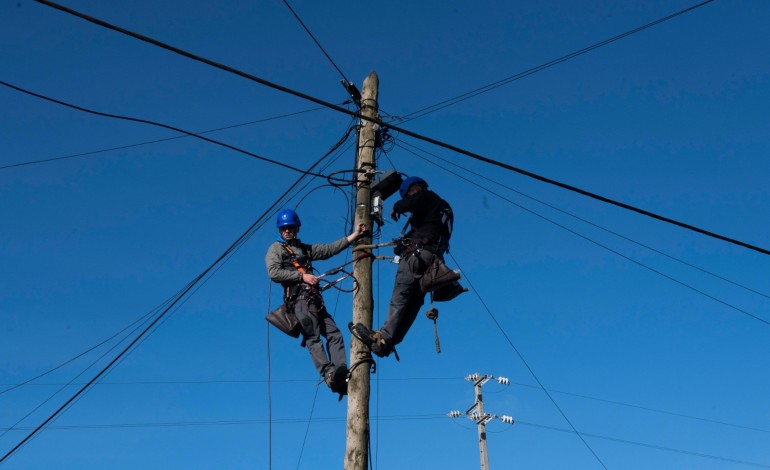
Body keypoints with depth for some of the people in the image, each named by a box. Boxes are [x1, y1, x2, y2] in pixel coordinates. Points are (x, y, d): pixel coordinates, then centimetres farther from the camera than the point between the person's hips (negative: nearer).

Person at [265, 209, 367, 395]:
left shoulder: (305, 249, 31)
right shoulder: (276, 249, 13)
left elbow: (329, 249, 24)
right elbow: (274, 273, -3)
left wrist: (354, 235, 18)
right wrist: (302, 276, -8)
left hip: (314, 299, 7)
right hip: (299, 298, -7)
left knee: (334, 334, -6)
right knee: (313, 336, -20)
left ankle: (341, 376, -15)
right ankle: (329, 373, -33)